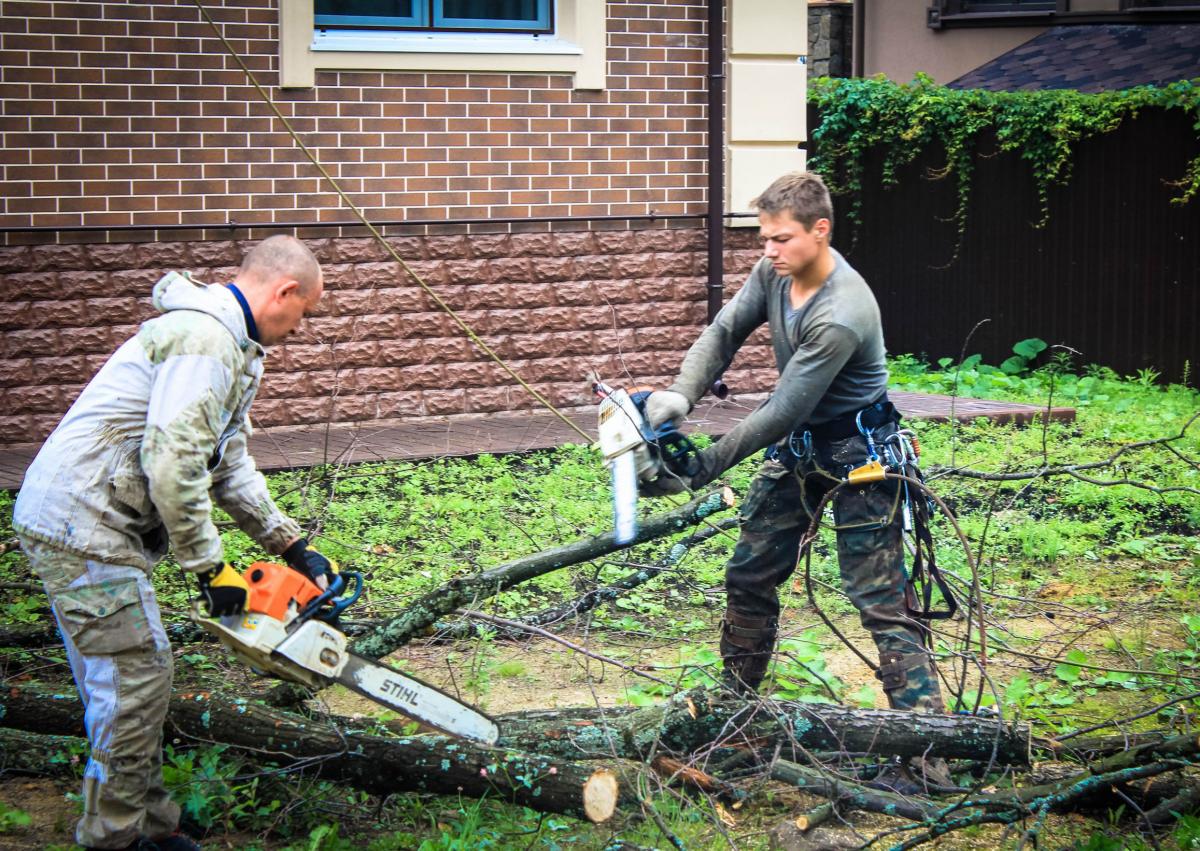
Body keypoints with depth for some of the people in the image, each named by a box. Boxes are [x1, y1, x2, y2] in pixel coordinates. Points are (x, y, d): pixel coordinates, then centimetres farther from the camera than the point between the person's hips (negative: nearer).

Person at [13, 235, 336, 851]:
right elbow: (173, 466, -25)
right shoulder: (204, 342, -19)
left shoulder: (229, 346, 17)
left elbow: (228, 464, 20)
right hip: (81, 525, -11)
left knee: (126, 678, 15)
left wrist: (292, 546, 15)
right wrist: (209, 568, -16)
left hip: (85, 523, 11)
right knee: (136, 674, -4)